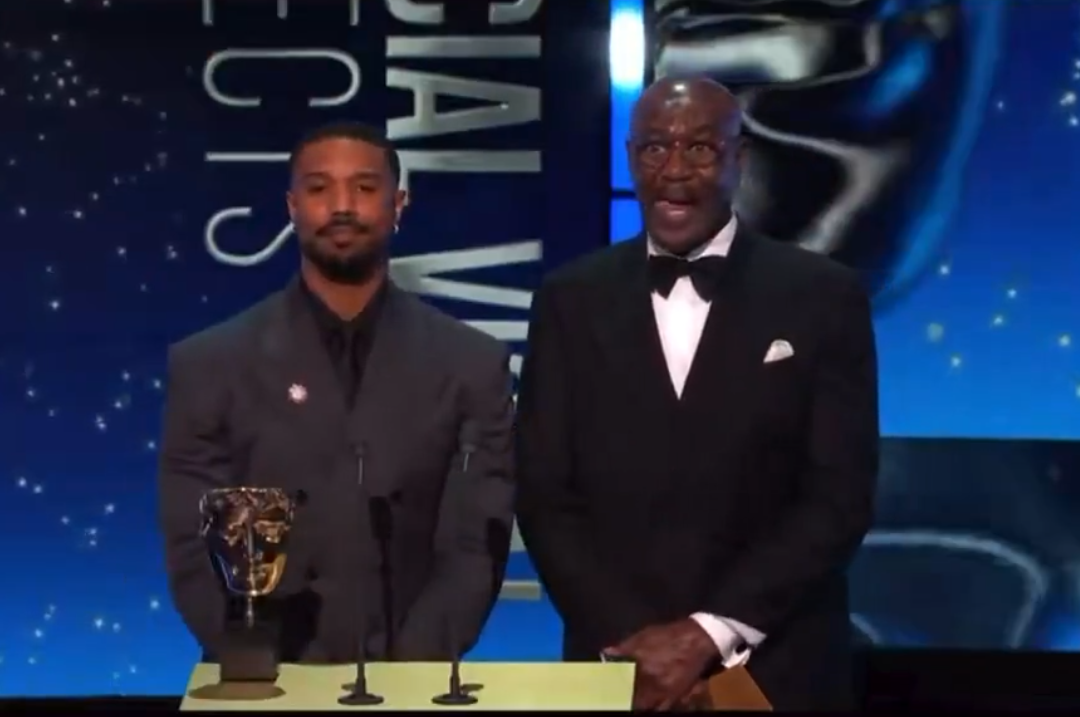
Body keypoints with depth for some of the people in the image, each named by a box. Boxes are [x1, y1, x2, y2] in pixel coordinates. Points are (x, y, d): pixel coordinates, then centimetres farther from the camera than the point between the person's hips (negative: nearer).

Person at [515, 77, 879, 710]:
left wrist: (710, 633, -15)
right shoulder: (571, 300, 2)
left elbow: (841, 497, -8)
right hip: (617, 663, 1)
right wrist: (633, 640, -11)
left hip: (778, 671, -1)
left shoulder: (825, 297, -3)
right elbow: (545, 495, 0)